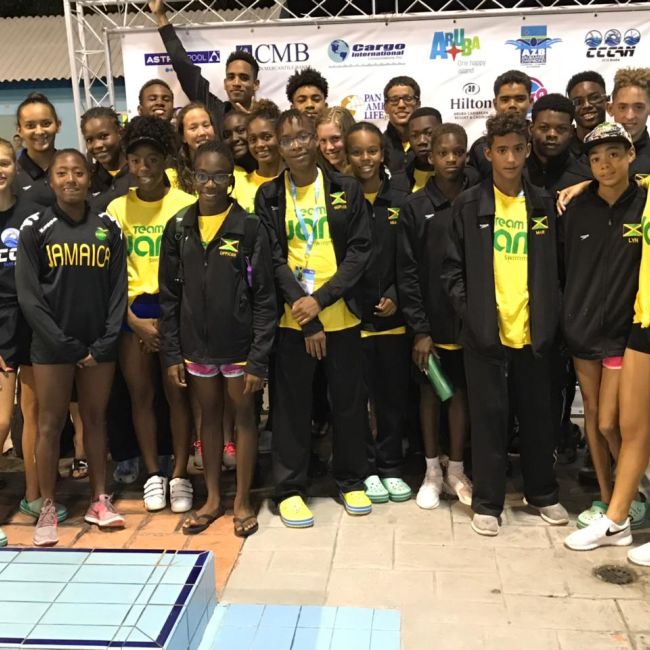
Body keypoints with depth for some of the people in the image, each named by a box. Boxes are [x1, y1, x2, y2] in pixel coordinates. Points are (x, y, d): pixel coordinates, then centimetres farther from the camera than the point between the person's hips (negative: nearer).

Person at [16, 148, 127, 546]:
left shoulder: (109, 229, 4)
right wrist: (66, 345, -11)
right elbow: (29, 297, -6)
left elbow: (118, 292, 3)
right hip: (52, 346, -2)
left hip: (100, 346, 2)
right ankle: (48, 508, 12)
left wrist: (104, 344, -7)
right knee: (51, 424, 3)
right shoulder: (35, 229, -2)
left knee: (96, 418, 10)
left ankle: (100, 500, 20)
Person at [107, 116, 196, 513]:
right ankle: (153, 474, 20)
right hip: (133, 313, 3)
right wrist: (134, 321, -5)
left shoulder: (186, 205, -4)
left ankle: (180, 476, 14)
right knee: (141, 394, 7)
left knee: (178, 392, 2)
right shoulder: (118, 208, 5)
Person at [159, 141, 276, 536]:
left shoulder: (250, 228, -9)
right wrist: (171, 353, 1)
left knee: (244, 416, 10)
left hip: (239, 344, -3)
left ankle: (243, 500, 24)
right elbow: (169, 296, 5)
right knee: (209, 417, 16)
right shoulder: (179, 228, 1)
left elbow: (265, 299, -9)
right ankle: (213, 498, 30)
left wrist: (259, 359, -13)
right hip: (196, 345, 3)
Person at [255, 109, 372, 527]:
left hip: (341, 315, 1)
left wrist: (321, 299, -14)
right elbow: (273, 258, -2)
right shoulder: (269, 196, 3)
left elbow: (360, 251, -3)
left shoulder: (347, 190, 3)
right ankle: (290, 489, 19)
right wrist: (302, 307, -12)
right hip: (292, 318, 0)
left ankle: (351, 481, 26)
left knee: (349, 400, 9)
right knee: (292, 404, 6)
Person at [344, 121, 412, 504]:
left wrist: (395, 296, -7)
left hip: (392, 313, 2)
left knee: (394, 394, 9)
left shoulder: (402, 196, 3)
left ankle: (391, 467, 24)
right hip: (351, 313, -1)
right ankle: (366, 469, 20)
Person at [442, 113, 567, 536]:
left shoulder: (544, 204, 7)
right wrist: (470, 312, -8)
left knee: (538, 415, 12)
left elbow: (555, 266, 10)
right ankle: (487, 502, 17)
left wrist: (552, 317, 1)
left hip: (534, 331, 2)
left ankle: (543, 493, 30)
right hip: (485, 332, -2)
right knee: (489, 417, 5)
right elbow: (453, 267, 0)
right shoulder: (469, 204, 1)